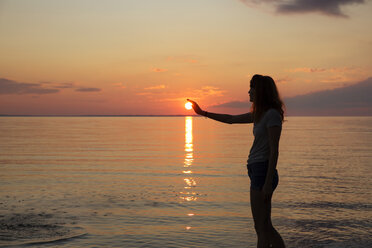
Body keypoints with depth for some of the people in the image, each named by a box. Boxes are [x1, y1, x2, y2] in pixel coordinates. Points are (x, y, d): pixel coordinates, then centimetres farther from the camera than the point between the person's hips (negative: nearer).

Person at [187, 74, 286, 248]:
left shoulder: (272, 114, -13)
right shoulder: (259, 114, 15)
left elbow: (274, 151, -18)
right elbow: (231, 119, 26)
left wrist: (268, 183, -21)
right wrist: (203, 113, 30)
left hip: (263, 173, -9)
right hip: (257, 172, 9)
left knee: (262, 228, -4)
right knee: (265, 227, 14)